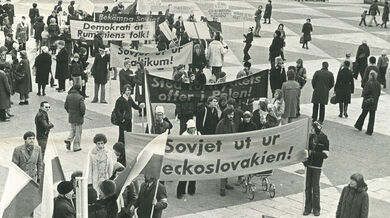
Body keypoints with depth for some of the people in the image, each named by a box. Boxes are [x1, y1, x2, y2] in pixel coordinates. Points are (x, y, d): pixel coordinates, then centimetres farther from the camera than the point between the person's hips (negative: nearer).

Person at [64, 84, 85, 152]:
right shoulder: (80, 97, -19)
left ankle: (69, 140, 0)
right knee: (78, 132, 6)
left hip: (71, 117, 5)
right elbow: (82, 107, -24)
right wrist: (83, 114, -6)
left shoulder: (68, 96, 0)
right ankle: (76, 147, 11)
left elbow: (65, 106, 6)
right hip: (78, 118, -5)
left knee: (72, 130, 23)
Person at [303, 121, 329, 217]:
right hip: (309, 165, 4)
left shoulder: (324, 140, -11)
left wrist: (312, 153, -19)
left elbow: (325, 155, -14)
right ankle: (308, 208, 16)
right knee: (308, 187, 7)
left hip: (317, 166, -4)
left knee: (315, 187, 1)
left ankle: (316, 208, 13)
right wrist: (305, 160, -3)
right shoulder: (310, 137, 1)